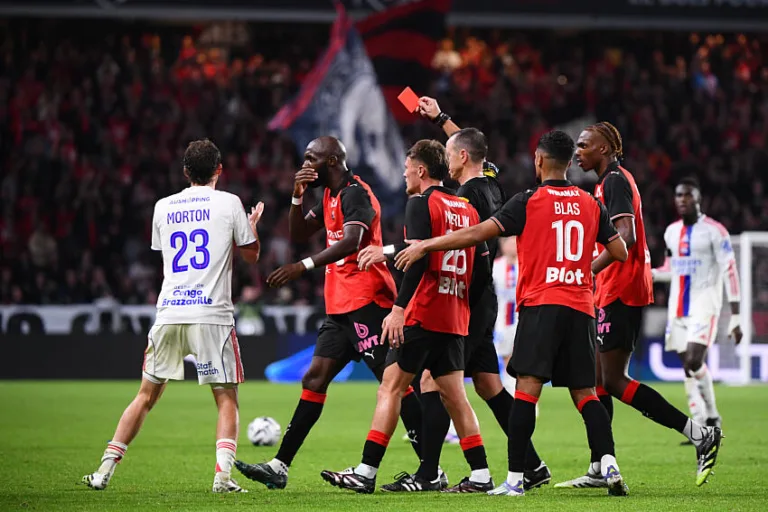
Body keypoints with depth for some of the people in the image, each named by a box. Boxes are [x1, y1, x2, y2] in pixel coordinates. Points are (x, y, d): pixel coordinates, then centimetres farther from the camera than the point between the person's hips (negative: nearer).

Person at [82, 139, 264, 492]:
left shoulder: (163, 207, 12)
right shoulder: (228, 203, 1)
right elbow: (251, 254, 9)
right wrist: (253, 224, 29)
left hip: (168, 314, 3)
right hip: (211, 314, -3)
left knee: (146, 395, 13)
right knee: (226, 398, 5)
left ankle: (105, 470, 9)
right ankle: (222, 475, -12)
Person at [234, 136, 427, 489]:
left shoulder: (355, 194, -12)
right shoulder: (330, 197, 19)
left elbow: (351, 241, -26)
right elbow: (299, 235, 22)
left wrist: (304, 266, -33)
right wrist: (297, 198, 6)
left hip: (366, 301, -10)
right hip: (342, 307, 10)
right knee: (315, 378, 8)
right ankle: (279, 467, 9)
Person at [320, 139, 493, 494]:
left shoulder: (421, 204, -7)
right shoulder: (467, 209, 15)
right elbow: (482, 267, 13)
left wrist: (399, 308, -22)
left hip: (422, 315, -7)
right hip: (455, 319, 7)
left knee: (391, 386, -5)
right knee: (454, 395, 11)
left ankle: (366, 472, -8)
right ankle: (480, 475, 7)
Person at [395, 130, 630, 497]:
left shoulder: (529, 202, -2)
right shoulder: (590, 204, 10)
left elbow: (479, 233, -8)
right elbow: (620, 252, 13)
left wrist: (424, 246, -1)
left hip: (541, 305, -4)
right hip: (580, 307, 4)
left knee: (527, 388, -9)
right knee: (585, 392, 8)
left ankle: (515, 478, -14)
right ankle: (609, 465, -9)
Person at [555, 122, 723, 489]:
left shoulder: (615, 181, -11)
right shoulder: (609, 182, 19)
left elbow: (626, 237, -24)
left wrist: (589, 269, -31)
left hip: (620, 293, -10)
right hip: (614, 292, 10)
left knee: (613, 380, -10)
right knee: (599, 379, 9)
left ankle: (700, 434, -11)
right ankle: (598, 470, 10)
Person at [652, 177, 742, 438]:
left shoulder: (714, 230, -7)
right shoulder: (672, 231, 12)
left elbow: (729, 271, -9)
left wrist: (735, 316, -14)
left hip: (704, 304, -6)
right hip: (678, 306, 6)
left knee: (695, 361, -19)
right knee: (688, 367, 3)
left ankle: (711, 416, -5)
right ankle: (702, 426, 8)